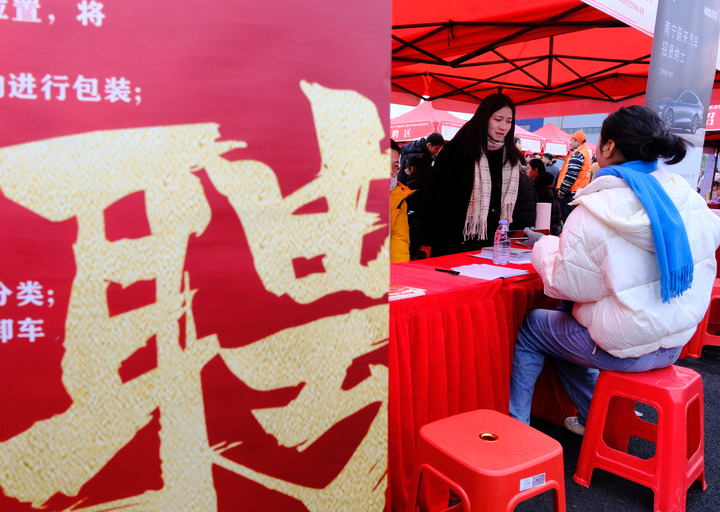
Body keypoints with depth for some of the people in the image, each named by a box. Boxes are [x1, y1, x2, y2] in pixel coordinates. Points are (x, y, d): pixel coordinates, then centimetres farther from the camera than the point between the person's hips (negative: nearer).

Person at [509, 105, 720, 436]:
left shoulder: (594, 213, -24)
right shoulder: (684, 195, -5)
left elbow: (568, 284, -16)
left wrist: (543, 245, 2)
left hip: (626, 349, -7)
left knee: (531, 327, 14)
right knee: (564, 324, 27)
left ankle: (514, 425, 22)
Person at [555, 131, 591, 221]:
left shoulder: (577, 154, -15)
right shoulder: (585, 152, 17)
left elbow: (571, 175, -20)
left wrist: (561, 190, -14)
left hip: (570, 193, -10)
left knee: (567, 218, -7)